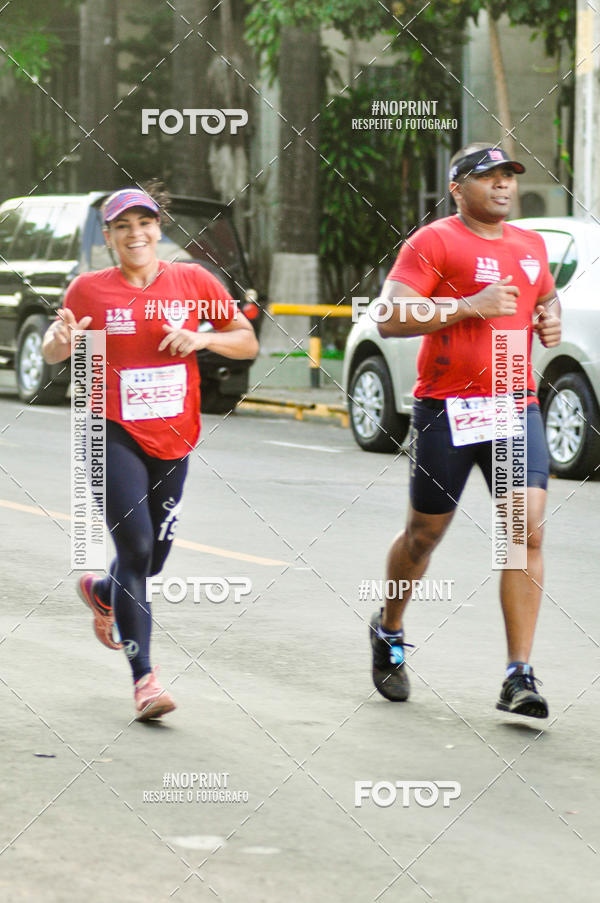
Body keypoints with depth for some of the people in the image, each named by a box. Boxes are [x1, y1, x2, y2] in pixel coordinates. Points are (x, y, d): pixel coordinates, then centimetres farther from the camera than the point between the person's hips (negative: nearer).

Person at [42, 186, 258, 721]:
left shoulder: (193, 281, 1)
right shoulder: (90, 289, -3)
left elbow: (248, 343, 6)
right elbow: (52, 353, 6)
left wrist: (202, 338, -13)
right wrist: (61, 342, -18)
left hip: (173, 441, 3)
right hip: (114, 436, -3)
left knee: (155, 557, 12)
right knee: (136, 547, -15)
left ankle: (102, 592, 47)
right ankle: (143, 677, -9)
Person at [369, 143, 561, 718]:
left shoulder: (530, 245, 15)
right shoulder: (433, 242, -5)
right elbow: (390, 318, -14)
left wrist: (551, 320, 12)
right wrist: (472, 306, -20)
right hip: (446, 406, -4)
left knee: (528, 528, -12)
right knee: (424, 533, 9)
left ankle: (519, 678, -12)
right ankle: (388, 629, 38)